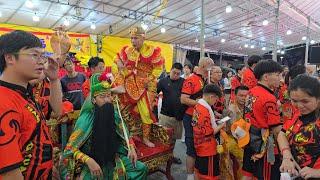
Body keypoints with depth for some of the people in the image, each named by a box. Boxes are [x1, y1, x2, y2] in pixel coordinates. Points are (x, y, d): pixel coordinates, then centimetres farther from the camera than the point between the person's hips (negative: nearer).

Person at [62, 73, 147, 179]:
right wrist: (88, 161, -28)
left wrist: (131, 148, -6)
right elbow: (70, 148, -15)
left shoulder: (114, 113, -6)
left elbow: (124, 134, 9)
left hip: (113, 158, 4)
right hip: (93, 161, -4)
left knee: (141, 168, -7)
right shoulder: (86, 119, -20)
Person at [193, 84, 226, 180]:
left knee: (199, 171, 21)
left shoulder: (198, 106, 1)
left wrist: (213, 121, 5)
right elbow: (208, 133, -22)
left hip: (200, 147, 9)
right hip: (208, 149, -9)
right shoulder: (205, 110, -25)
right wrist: (221, 125, -10)